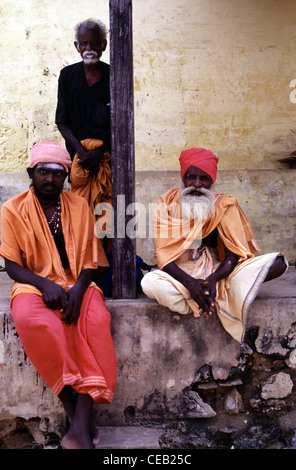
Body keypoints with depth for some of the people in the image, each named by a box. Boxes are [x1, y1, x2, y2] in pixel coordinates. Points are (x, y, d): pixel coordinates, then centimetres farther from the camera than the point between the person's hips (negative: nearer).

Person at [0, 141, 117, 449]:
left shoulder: (79, 206, 9)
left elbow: (90, 259, 6)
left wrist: (78, 289, -15)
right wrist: (45, 285, -18)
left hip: (77, 284, 2)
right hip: (34, 284, -1)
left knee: (96, 319, -32)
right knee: (30, 320, -37)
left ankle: (80, 424, -33)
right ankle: (73, 410, -27)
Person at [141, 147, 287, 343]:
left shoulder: (224, 205, 1)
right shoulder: (166, 205, -2)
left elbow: (234, 254, -7)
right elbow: (163, 254, -11)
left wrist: (213, 279, -28)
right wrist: (190, 282, -28)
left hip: (218, 273, 2)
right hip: (181, 275, -1)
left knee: (278, 263, -19)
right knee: (150, 283, -37)